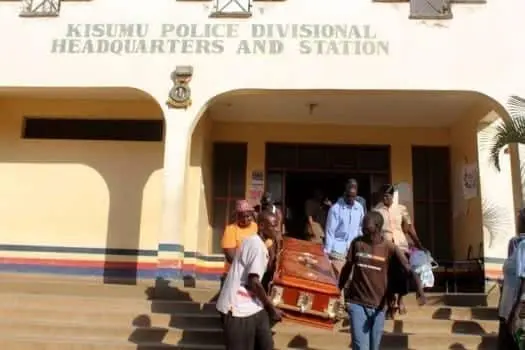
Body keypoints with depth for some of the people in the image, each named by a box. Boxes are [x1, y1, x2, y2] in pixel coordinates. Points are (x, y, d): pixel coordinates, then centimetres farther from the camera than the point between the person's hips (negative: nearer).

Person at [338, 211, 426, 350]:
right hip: (357, 303, 0)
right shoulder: (357, 243, -2)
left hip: (378, 306, 0)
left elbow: (409, 270, -16)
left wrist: (420, 290, -34)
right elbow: (347, 268, 10)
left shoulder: (390, 248, -8)